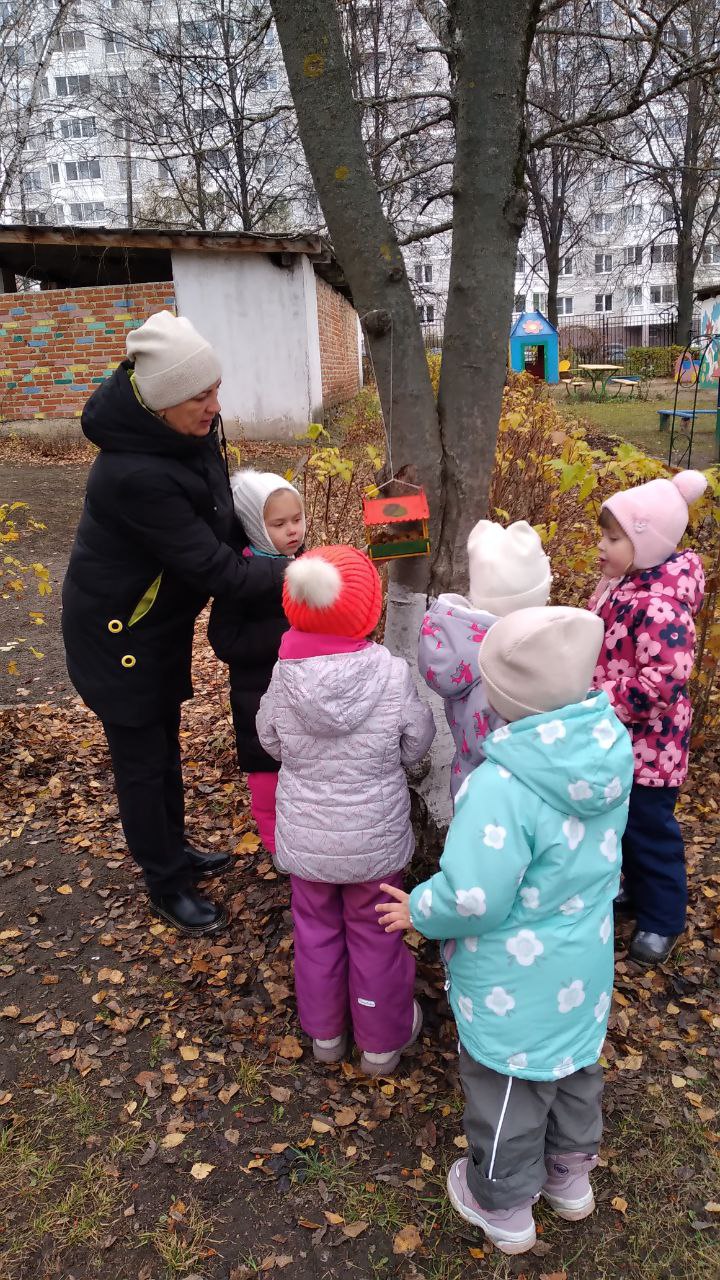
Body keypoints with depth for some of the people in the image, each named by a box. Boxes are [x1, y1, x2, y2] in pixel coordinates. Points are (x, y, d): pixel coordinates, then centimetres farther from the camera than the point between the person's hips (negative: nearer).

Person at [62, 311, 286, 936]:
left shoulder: (191, 429, -9)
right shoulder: (134, 475, -36)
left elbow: (213, 506, 11)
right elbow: (212, 568, -29)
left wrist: (250, 545, -1)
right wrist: (291, 573, -21)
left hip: (165, 619, 8)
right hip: (118, 633, -8)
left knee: (165, 742, 23)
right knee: (142, 759, 9)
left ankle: (175, 848, 44)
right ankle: (166, 885, 29)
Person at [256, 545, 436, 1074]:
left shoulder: (284, 676, -17)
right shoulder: (392, 674, -23)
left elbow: (272, 743, -1)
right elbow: (417, 744, -9)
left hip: (306, 836, 2)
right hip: (374, 838, -1)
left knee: (316, 929, 23)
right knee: (374, 934, 19)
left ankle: (325, 1031, 43)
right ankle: (382, 1040, 39)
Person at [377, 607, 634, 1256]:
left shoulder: (503, 787, -36)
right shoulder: (611, 747, -14)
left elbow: (472, 899, -28)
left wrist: (418, 911, -10)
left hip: (515, 985, -6)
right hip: (586, 967, 7)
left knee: (508, 1087, 19)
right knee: (576, 1066, 29)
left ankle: (504, 1208, 44)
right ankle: (570, 1176, 54)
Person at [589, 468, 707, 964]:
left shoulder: (660, 606, -28)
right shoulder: (622, 583, 1)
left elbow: (661, 684, -31)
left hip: (648, 742, -9)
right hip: (618, 737, 9)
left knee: (650, 828, 8)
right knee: (625, 821, 24)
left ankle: (663, 918, 28)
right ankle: (638, 891, 45)